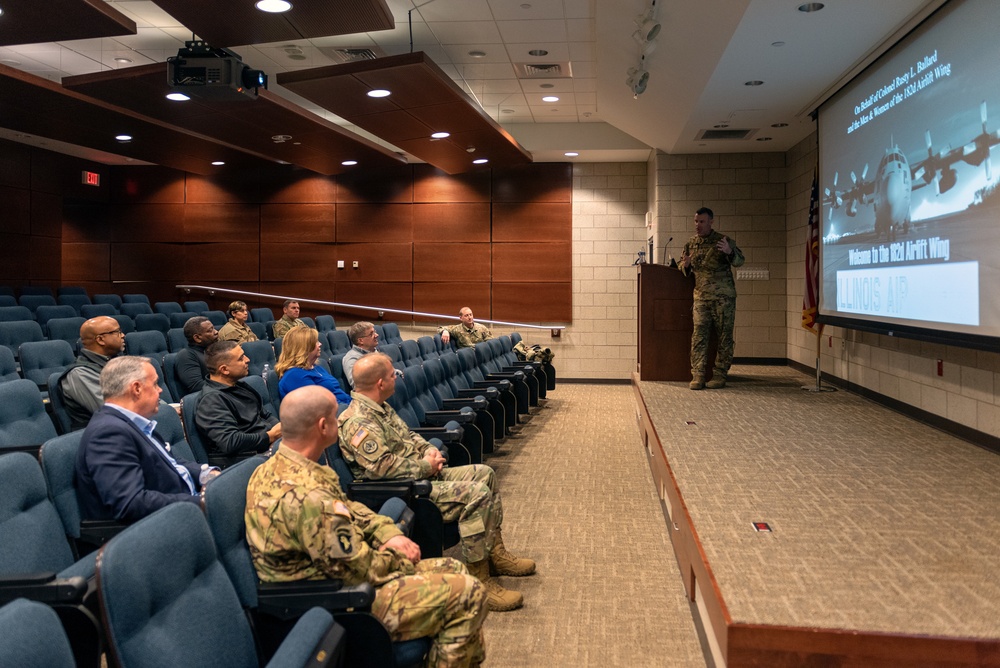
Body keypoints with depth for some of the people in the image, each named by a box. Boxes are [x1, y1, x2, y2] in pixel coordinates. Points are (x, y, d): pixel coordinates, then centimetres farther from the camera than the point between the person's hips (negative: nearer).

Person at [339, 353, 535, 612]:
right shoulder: (357, 421, -20)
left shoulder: (381, 407, 13)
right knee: (476, 493, -24)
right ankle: (479, 581, -19)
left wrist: (429, 450, 2)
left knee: (484, 473, 10)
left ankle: (495, 554, 17)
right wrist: (425, 466, -15)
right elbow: (381, 466, -27)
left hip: (422, 475, 11)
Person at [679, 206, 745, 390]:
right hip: (701, 297, 3)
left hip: (723, 297, -3)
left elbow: (739, 261, -10)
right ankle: (698, 375, -6)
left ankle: (720, 375, 7)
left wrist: (729, 252, -32)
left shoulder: (723, 240, -1)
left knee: (724, 336, 0)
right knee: (699, 335, -6)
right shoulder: (690, 244, 12)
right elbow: (683, 270, 21)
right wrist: (685, 265, -4)